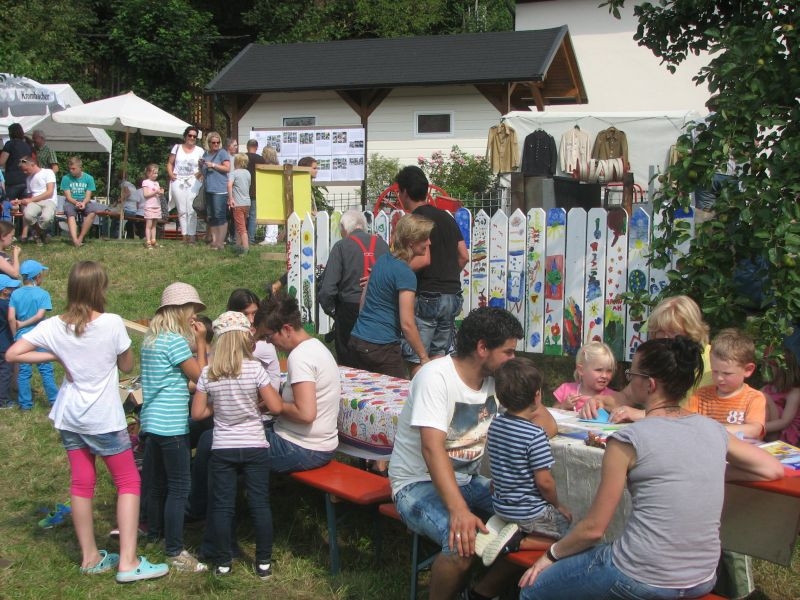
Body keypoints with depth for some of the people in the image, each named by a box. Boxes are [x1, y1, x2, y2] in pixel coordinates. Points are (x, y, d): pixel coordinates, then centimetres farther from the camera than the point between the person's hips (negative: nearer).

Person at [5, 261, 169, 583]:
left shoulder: (54, 326, -5)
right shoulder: (112, 323, -16)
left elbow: (13, 354, -5)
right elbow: (127, 366, -5)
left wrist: (56, 356, -2)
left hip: (69, 416, 5)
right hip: (104, 417, -5)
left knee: (81, 483, 14)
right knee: (128, 482, 5)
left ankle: (89, 557, 24)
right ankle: (128, 562, 0)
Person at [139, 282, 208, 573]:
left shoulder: (151, 337, 12)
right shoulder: (175, 340, -16)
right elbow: (200, 375, -11)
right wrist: (201, 342, -7)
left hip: (152, 421, 10)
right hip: (171, 424, -10)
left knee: (159, 483, 21)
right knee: (179, 488, -4)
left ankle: (154, 534, 33)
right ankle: (175, 552, 0)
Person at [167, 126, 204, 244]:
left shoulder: (199, 150, 7)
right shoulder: (177, 147, 10)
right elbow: (170, 163, 12)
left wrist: (201, 173, -14)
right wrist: (171, 174, -3)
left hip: (193, 182, -2)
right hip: (178, 182, 2)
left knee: (191, 210, -9)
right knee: (181, 210, 3)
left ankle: (192, 235, -6)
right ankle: (184, 235, 6)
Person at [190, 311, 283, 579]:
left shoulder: (208, 374, -6)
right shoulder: (255, 369, -12)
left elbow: (197, 413, -2)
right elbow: (276, 407, -13)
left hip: (222, 449, 1)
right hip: (255, 447, -1)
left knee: (222, 506, 11)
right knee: (260, 504, 8)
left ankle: (223, 563, 19)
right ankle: (264, 563, 16)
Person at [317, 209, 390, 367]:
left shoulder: (341, 246, -5)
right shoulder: (382, 244, 4)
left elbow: (327, 287, -12)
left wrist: (331, 309, 3)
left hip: (350, 311, -3)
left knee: (348, 365, 7)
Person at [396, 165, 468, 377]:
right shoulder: (446, 216, 13)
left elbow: (424, 259, -22)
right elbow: (463, 256, 13)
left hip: (427, 297, -8)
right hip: (453, 296, 8)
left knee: (416, 359, 0)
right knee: (438, 355, 15)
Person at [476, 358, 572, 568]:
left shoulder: (495, 425, -2)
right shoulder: (535, 435, -24)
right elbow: (544, 481, -21)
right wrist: (557, 505, 0)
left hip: (501, 506, 7)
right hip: (529, 512, -7)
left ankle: (498, 527, 4)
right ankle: (517, 541, -10)